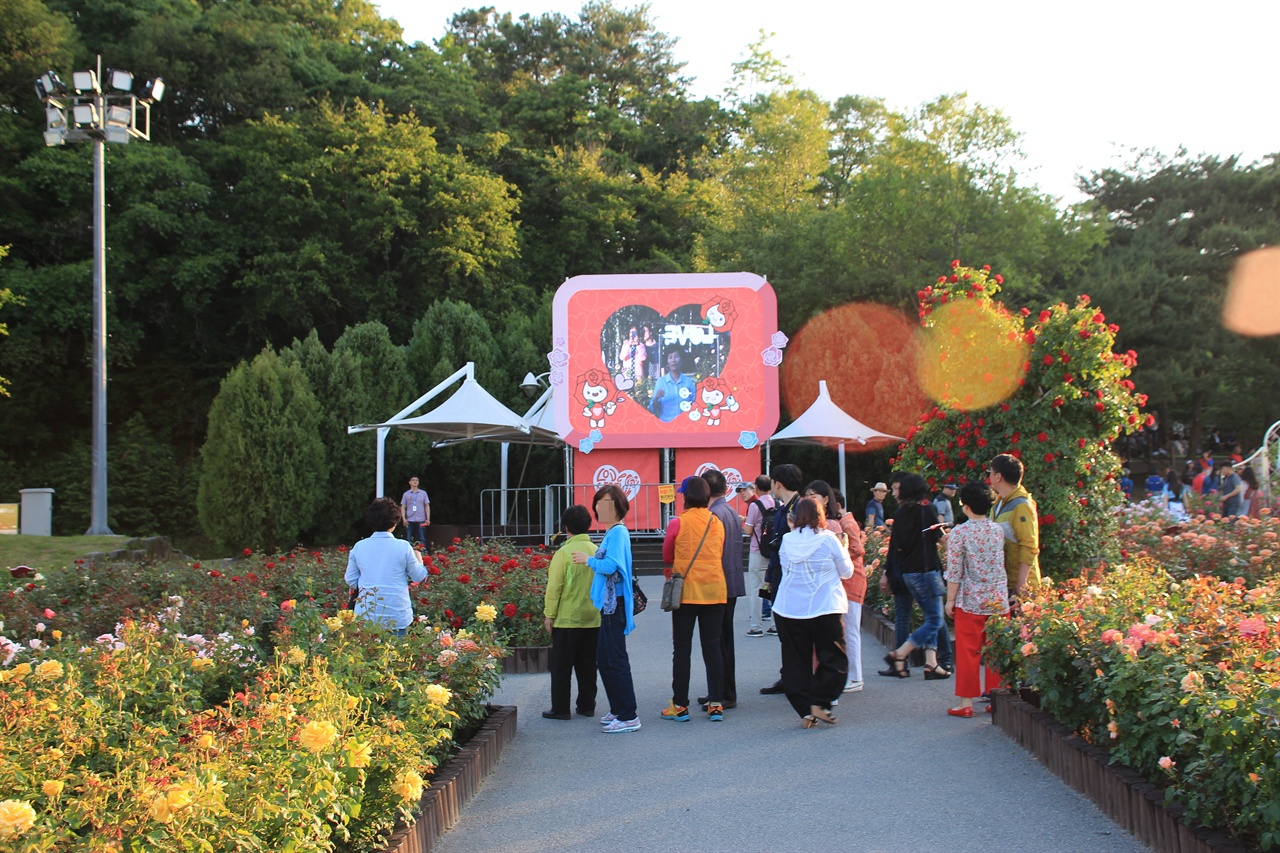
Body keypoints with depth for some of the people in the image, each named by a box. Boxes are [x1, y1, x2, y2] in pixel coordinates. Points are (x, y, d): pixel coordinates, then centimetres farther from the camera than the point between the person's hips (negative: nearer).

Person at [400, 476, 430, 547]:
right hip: (410, 521, 1)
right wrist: (404, 519, -3)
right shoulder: (406, 494, 8)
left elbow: (427, 506, 7)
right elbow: (403, 507, 9)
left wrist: (428, 519, -1)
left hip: (421, 520, -1)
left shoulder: (423, 493, 7)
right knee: (410, 540, 2)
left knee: (422, 540, -2)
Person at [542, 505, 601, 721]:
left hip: (566, 620, -5)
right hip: (593, 618, 5)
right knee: (587, 665, 13)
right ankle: (587, 705, 17)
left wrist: (549, 614, -4)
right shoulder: (597, 552, 2)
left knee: (562, 666, 4)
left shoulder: (564, 553, -13)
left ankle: (560, 709, 6)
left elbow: (554, 587, -12)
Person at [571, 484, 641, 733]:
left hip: (614, 603, -11)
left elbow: (610, 566, -24)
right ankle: (618, 710, 25)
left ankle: (628, 717, -3)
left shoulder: (618, 532, -16)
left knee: (615, 661, -7)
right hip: (609, 603, 11)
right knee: (605, 660, 16)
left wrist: (588, 560, -10)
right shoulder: (612, 532, 14)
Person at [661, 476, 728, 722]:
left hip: (686, 591, -3)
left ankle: (680, 706, 7)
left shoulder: (678, 523, -8)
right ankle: (716, 704, 7)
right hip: (714, 590, 3)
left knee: (682, 649, 4)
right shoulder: (717, 523, 4)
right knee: (712, 648, 7)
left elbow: (666, 556, 6)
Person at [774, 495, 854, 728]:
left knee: (796, 662, 9)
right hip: (825, 607, -3)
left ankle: (805, 711, 5)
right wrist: (843, 550, 18)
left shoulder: (787, 541, 0)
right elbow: (847, 571, 1)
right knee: (834, 660, 7)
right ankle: (819, 703, -6)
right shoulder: (828, 539, -9)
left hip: (788, 609, 3)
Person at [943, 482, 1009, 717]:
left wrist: (950, 600, -2)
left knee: (968, 652, 3)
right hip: (999, 600, 4)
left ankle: (966, 702, 5)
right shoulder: (998, 530, 3)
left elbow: (954, 572, -9)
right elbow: (999, 563, 13)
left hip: (970, 601, -4)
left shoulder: (960, 533, -10)